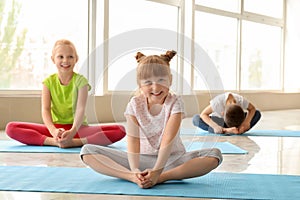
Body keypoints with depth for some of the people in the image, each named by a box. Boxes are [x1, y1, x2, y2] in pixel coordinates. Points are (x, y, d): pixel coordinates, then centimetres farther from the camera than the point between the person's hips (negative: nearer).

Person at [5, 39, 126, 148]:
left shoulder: (80, 80, -3)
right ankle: (54, 141, -31)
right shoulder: (49, 82, 4)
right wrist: (53, 131, -29)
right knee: (11, 128, -19)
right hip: (56, 128, 2)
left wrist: (72, 131, -35)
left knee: (120, 131, -27)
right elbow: (45, 109, -8)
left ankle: (75, 142, -35)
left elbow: (81, 109, -16)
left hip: (78, 128, -1)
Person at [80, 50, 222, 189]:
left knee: (215, 155, -29)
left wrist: (157, 171, -38)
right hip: (142, 158, 1)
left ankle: (161, 177, -34)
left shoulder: (175, 103, -13)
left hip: (171, 158, -1)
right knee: (87, 151, -16)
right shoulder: (135, 104, -7)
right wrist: (135, 171, -36)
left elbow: (168, 139, -25)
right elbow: (133, 139, -19)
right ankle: (132, 177, -34)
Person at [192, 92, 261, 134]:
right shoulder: (217, 102, -40)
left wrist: (247, 122, -35)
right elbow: (203, 114, -34)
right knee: (196, 118, -33)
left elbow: (252, 109, -15)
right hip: (217, 120, -1)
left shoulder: (242, 101, -34)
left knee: (257, 114, -22)